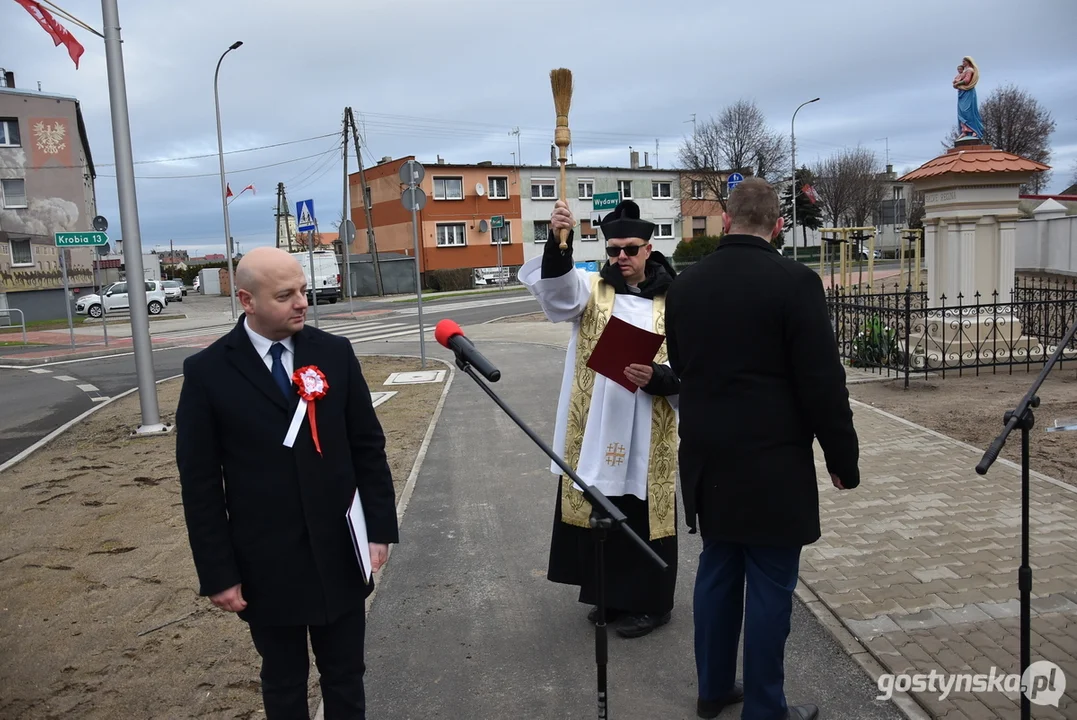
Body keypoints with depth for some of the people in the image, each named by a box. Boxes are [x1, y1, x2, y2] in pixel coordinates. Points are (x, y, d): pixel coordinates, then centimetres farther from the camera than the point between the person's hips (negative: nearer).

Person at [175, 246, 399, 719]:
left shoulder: (335, 353, -3)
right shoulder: (207, 372, -9)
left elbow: (368, 447, 2)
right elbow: (200, 483, -6)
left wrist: (380, 528, -2)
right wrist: (218, 574, -6)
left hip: (340, 556, 2)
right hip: (267, 566, -1)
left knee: (346, 679, 17)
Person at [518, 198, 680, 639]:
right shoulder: (590, 289, 2)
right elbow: (556, 286, -21)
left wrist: (657, 377, -21)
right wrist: (557, 241, -39)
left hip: (647, 434, -2)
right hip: (594, 430, 2)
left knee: (644, 517, 6)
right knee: (599, 512, 12)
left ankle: (650, 603, 25)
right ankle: (611, 594, 32)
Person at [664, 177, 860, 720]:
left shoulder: (684, 284, 3)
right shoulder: (795, 282, -13)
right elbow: (823, 382, -13)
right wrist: (843, 459, -2)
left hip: (707, 457, 6)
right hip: (772, 461, -5)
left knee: (716, 571, 17)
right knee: (770, 584, 5)